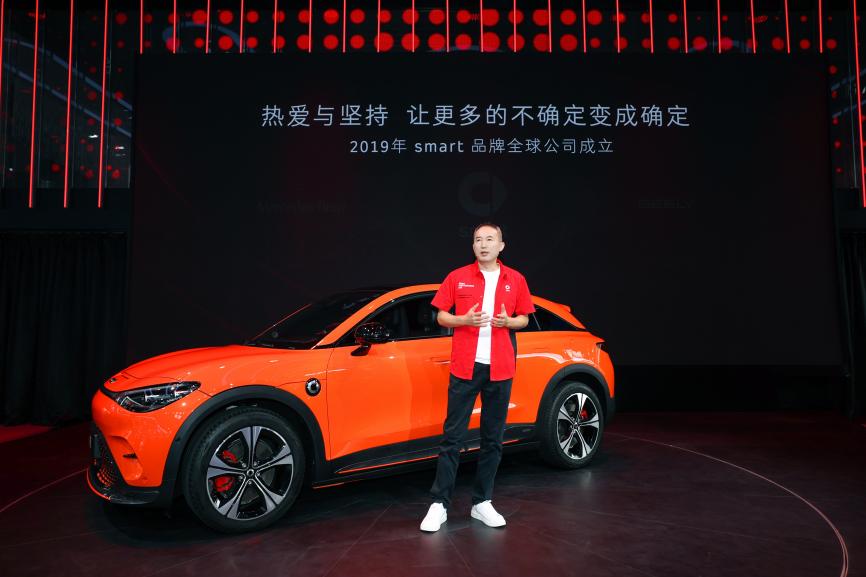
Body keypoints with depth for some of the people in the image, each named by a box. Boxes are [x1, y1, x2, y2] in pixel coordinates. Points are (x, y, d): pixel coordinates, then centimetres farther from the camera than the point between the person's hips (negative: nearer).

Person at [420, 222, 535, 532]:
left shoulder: (516, 280, 8)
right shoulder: (457, 277, 4)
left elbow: (523, 319, 14)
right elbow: (441, 317, 6)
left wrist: (508, 321, -8)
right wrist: (464, 319, -13)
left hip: (500, 368, 2)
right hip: (464, 367, -2)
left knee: (493, 439, 9)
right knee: (452, 436, -1)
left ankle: (482, 503, 21)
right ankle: (440, 504, 7)